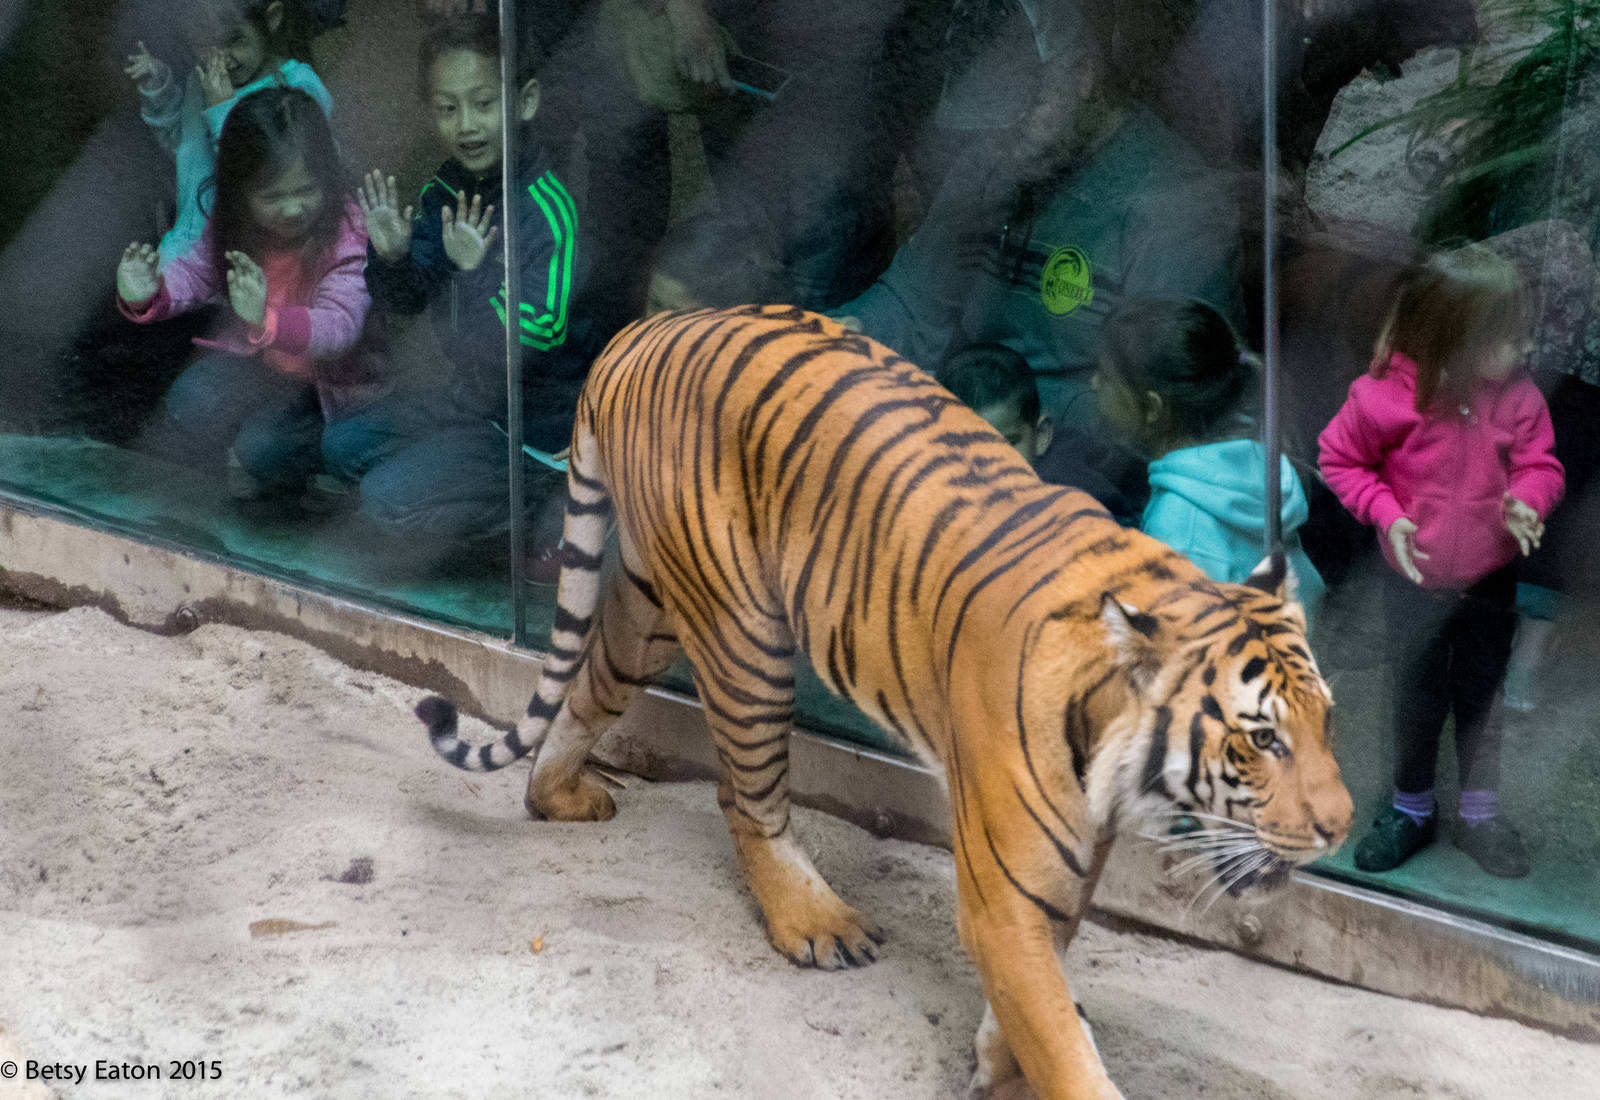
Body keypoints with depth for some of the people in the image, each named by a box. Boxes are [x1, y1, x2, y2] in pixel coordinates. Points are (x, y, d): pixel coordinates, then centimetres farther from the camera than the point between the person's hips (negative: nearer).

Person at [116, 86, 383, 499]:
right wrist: (146, 296, -21)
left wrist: (267, 321, -57)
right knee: (187, 405, -22)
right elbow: (195, 273, 4)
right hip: (255, 362, 5)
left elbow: (340, 326, -37)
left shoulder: (348, 237, -26)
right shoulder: (231, 225, -8)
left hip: (328, 384, -5)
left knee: (262, 447, -28)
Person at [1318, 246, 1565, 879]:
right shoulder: (1385, 398, -23)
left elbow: (1540, 464, -4)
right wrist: (1386, 514, -19)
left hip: (1491, 580, 2)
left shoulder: (1518, 398, -16)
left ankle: (1479, 813, 36)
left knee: (1481, 694, 18)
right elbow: (1339, 459, -8)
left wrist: (1525, 500, -26)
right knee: (1418, 698, 14)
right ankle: (1410, 808, 37)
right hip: (1416, 578, -2)